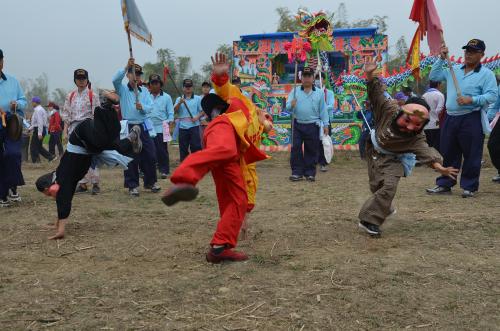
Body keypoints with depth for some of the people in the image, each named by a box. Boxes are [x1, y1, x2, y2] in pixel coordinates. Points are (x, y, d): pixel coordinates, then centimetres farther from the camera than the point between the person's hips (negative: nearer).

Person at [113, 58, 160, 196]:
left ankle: (150, 182, 21)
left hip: (143, 126, 3)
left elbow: (151, 107, 2)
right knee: (131, 157, 0)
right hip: (128, 127, -3)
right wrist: (126, 67, -28)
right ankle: (132, 186, 10)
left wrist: (142, 107, -19)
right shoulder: (123, 89, 1)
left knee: (150, 155, 5)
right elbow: (115, 80, -20)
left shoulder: (144, 90, 11)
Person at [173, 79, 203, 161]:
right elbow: (174, 110, -2)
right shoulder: (179, 99, 11)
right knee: (183, 148, 6)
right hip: (182, 127, 2)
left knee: (196, 147, -6)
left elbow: (203, 111, 5)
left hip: (194, 126, -2)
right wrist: (180, 103, -18)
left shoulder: (198, 98, 7)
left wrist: (197, 117, -13)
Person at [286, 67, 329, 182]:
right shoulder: (295, 91, 6)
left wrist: (325, 124, 4)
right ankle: (297, 172, 7)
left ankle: (310, 173, 14)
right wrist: (291, 105, -24)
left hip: (313, 126, 0)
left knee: (311, 150, 4)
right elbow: (287, 106, -1)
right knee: (296, 149, -1)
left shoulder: (319, 93, 7)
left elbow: (323, 110, 8)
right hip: (297, 125, 0)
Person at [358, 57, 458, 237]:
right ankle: (385, 208, 46)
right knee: (376, 185, 14)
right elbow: (376, 93, -24)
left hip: (392, 159, -2)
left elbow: (425, 151, -39)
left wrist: (439, 166, -58)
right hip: (374, 150, 2)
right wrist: (370, 75, -40)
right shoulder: (389, 109, -27)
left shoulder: (416, 137, -29)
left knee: (388, 186, -23)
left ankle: (370, 221, -17)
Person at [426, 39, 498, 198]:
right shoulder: (454, 70, 15)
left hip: (471, 120, -5)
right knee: (448, 153, 11)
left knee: (471, 155, 0)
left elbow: (492, 95, -10)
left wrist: (472, 99, -20)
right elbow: (433, 76, 18)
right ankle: (444, 184, 20)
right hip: (450, 118, 5)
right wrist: (442, 59, 8)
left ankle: (469, 187, 11)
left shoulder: (486, 74, -1)